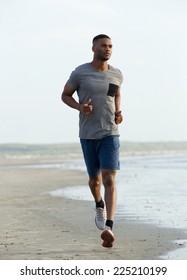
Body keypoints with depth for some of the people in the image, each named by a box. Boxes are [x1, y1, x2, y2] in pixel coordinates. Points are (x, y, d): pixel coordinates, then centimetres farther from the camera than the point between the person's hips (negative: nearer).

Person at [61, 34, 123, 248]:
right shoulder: (79, 73, -6)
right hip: (87, 135, 0)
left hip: (110, 135, 0)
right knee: (94, 179, 15)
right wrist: (80, 107, -15)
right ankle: (100, 205, 50)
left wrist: (118, 113, 3)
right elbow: (65, 95, 5)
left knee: (109, 180, -17)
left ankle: (108, 228, -25)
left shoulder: (117, 74, 2)